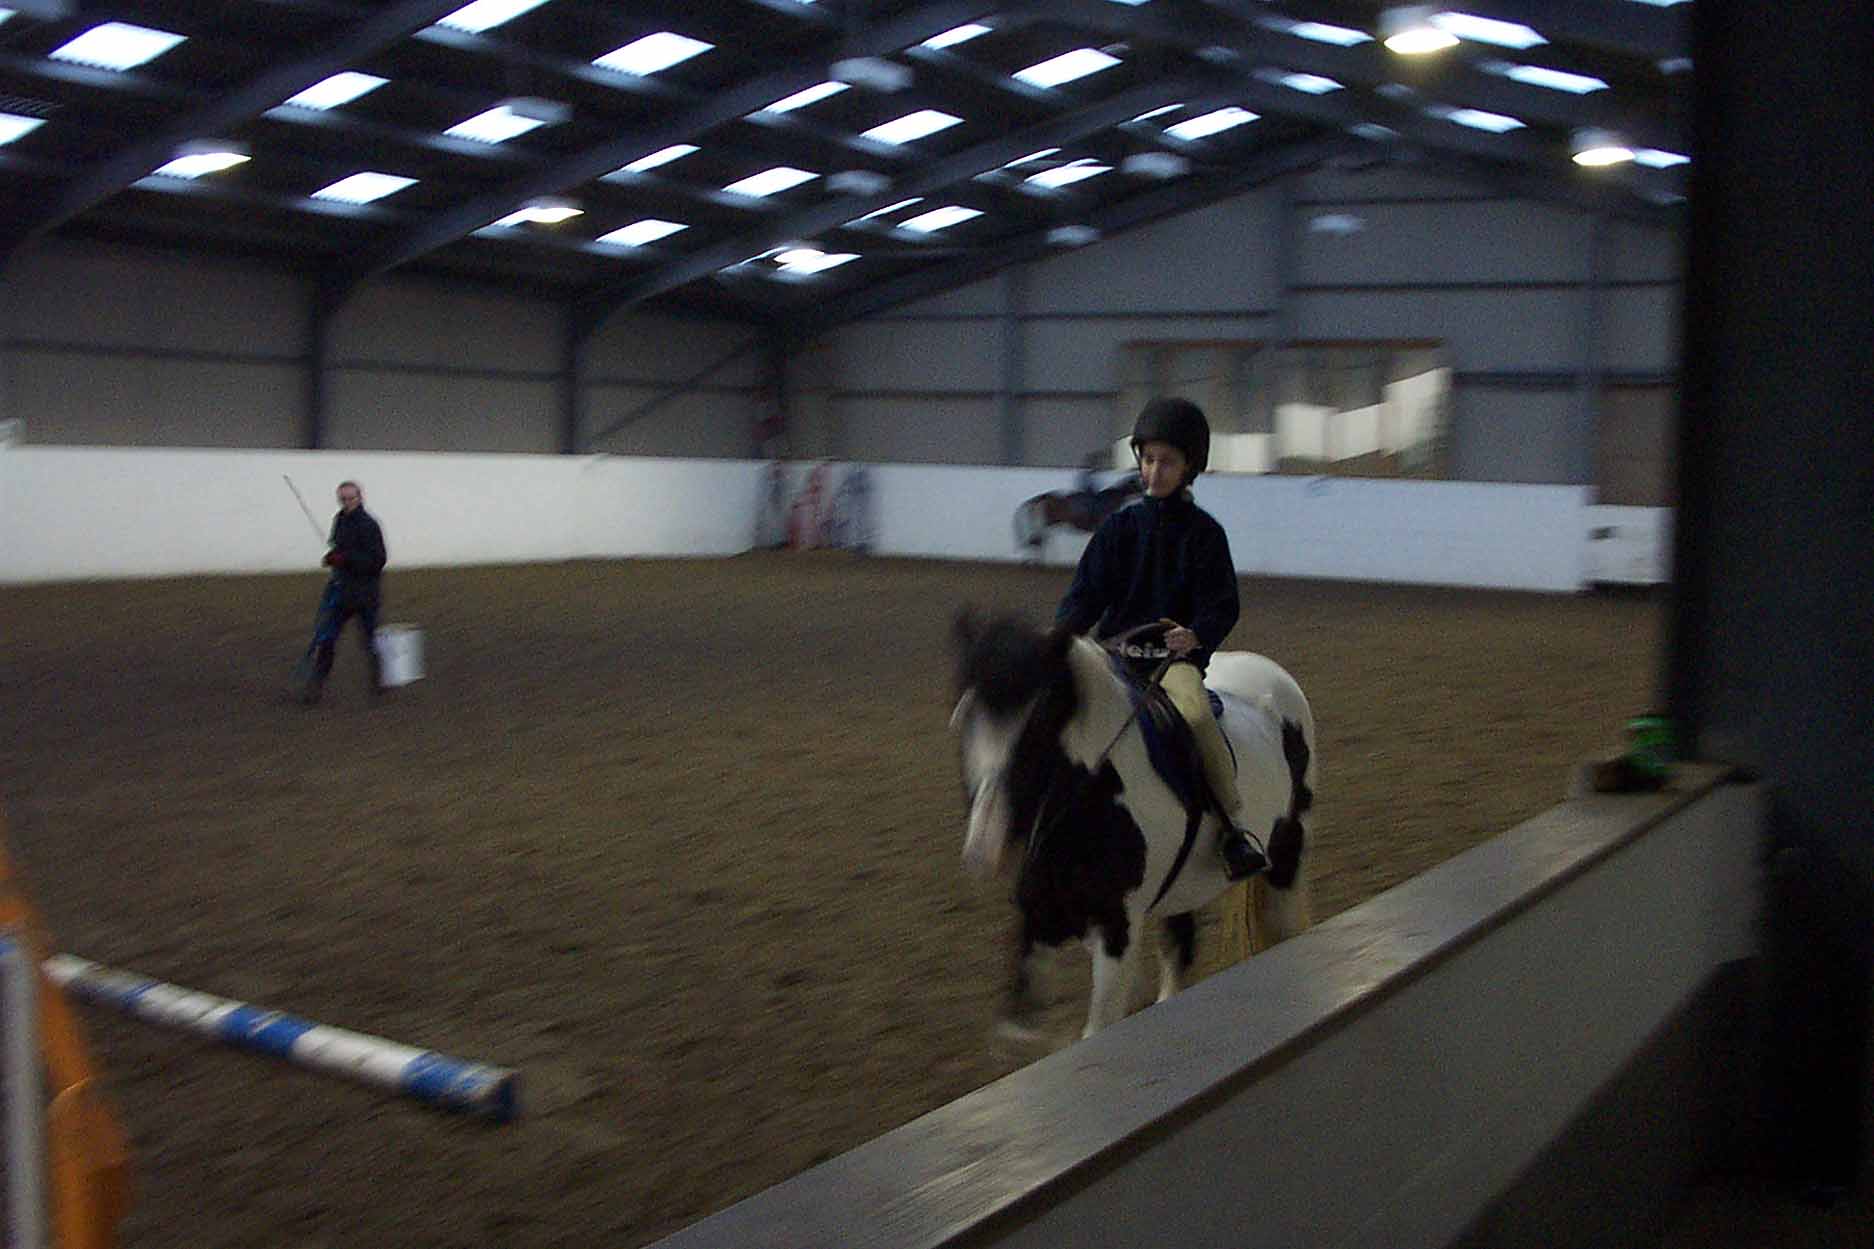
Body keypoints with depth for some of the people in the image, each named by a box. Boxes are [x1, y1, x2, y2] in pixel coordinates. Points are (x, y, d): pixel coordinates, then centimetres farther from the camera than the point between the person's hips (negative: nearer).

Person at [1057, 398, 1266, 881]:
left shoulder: (1203, 531, 3)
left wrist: (1195, 636, -23)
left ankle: (1233, 827, -22)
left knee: (1196, 715, -34)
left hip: (1176, 654, -3)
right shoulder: (1121, 525, 9)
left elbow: (1222, 606, 0)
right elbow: (1087, 592, 8)